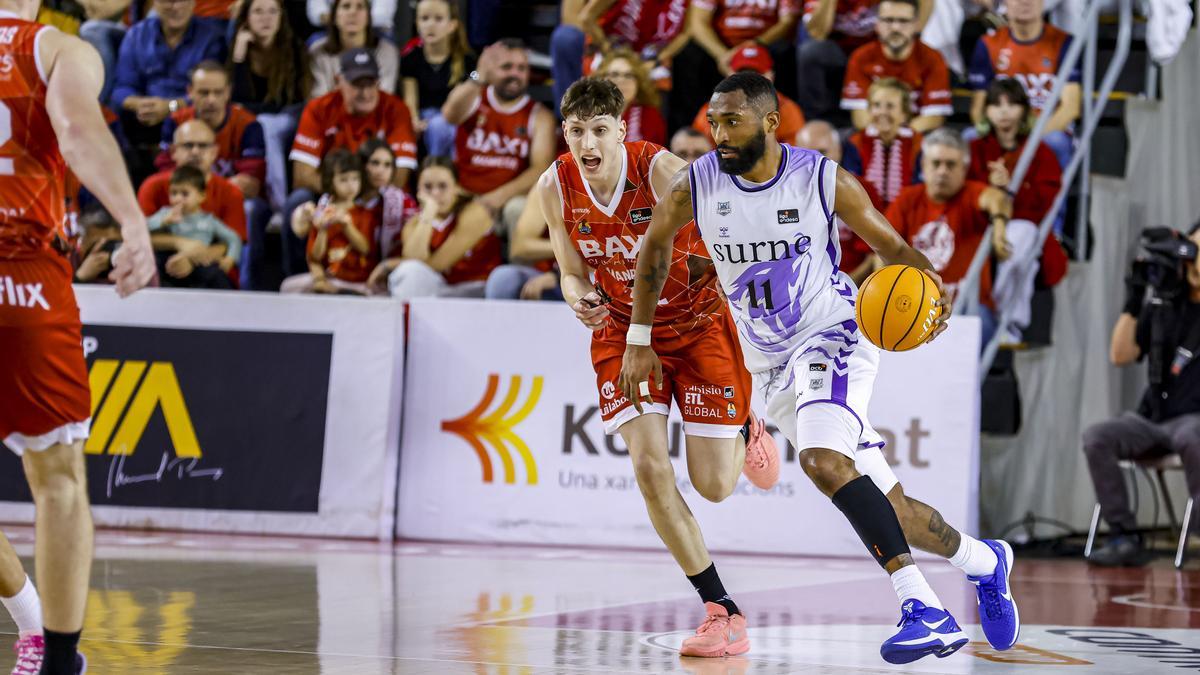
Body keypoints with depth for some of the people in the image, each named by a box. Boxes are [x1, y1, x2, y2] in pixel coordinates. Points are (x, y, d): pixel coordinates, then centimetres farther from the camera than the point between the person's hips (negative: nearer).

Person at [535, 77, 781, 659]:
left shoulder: (662, 171, -25)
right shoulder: (555, 189, -12)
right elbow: (573, 273, 2)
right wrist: (580, 300, -19)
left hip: (697, 322, -3)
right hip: (623, 328, 3)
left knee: (714, 486, -3)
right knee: (649, 467, -15)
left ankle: (744, 432, 37)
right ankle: (722, 611, -4)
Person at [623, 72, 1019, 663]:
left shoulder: (825, 180, -12)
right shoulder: (692, 187, -7)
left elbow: (891, 246, 1)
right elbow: (655, 245, 13)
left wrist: (931, 283, -20)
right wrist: (639, 339, 12)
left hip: (833, 334, -4)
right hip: (773, 367, 4)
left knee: (821, 459, -32)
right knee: (886, 507, 5)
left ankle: (923, 608, -35)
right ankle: (984, 561, 33)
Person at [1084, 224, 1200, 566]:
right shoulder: (1163, 305, 14)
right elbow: (1121, 355, 7)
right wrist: (1133, 302, -4)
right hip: (1153, 419, 4)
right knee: (1096, 437, -24)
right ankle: (1125, 538, -20)